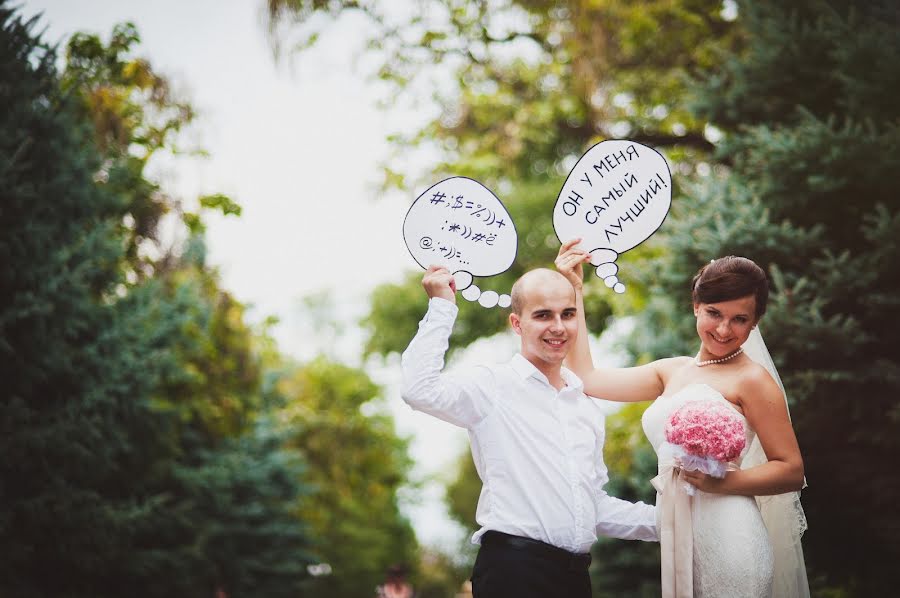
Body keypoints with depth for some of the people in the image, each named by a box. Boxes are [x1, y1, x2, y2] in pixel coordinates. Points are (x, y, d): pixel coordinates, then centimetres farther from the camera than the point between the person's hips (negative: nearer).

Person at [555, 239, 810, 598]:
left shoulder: (751, 379, -6)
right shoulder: (672, 372, 13)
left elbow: (792, 471, -6)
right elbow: (586, 378, 11)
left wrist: (723, 482, -21)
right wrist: (574, 290, 12)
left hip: (726, 540, -6)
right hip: (677, 542, 6)